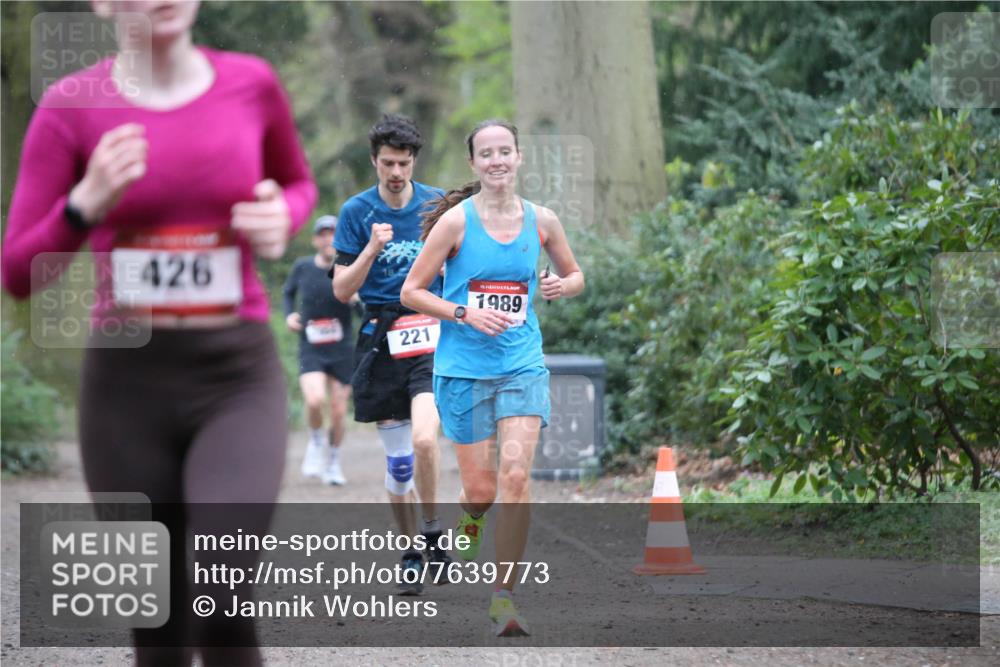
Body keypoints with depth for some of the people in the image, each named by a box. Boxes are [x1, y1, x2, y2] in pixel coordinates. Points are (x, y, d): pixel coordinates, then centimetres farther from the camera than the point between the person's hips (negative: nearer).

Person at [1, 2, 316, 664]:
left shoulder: (251, 83, 0)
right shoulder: (69, 107, -3)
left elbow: (297, 185, 20)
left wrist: (280, 221, -5)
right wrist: (88, 204, -22)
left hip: (238, 385, 0)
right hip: (129, 388, 1)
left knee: (221, 610, -23)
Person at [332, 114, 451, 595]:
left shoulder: (439, 205, 3)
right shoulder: (356, 212, 1)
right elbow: (342, 290, -3)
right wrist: (372, 249, -17)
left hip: (431, 337, -1)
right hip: (380, 339, 1)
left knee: (423, 438, -21)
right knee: (397, 456, 4)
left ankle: (433, 535, -2)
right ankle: (411, 554, 17)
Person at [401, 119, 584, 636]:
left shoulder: (541, 221, 2)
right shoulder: (456, 221, -7)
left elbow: (575, 275, 19)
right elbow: (411, 291, -3)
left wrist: (561, 287, -5)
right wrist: (466, 313, -16)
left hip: (523, 365, 2)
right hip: (463, 367, -2)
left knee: (516, 476, -14)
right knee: (480, 488, 1)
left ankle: (504, 598, -7)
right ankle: (467, 529, 40)